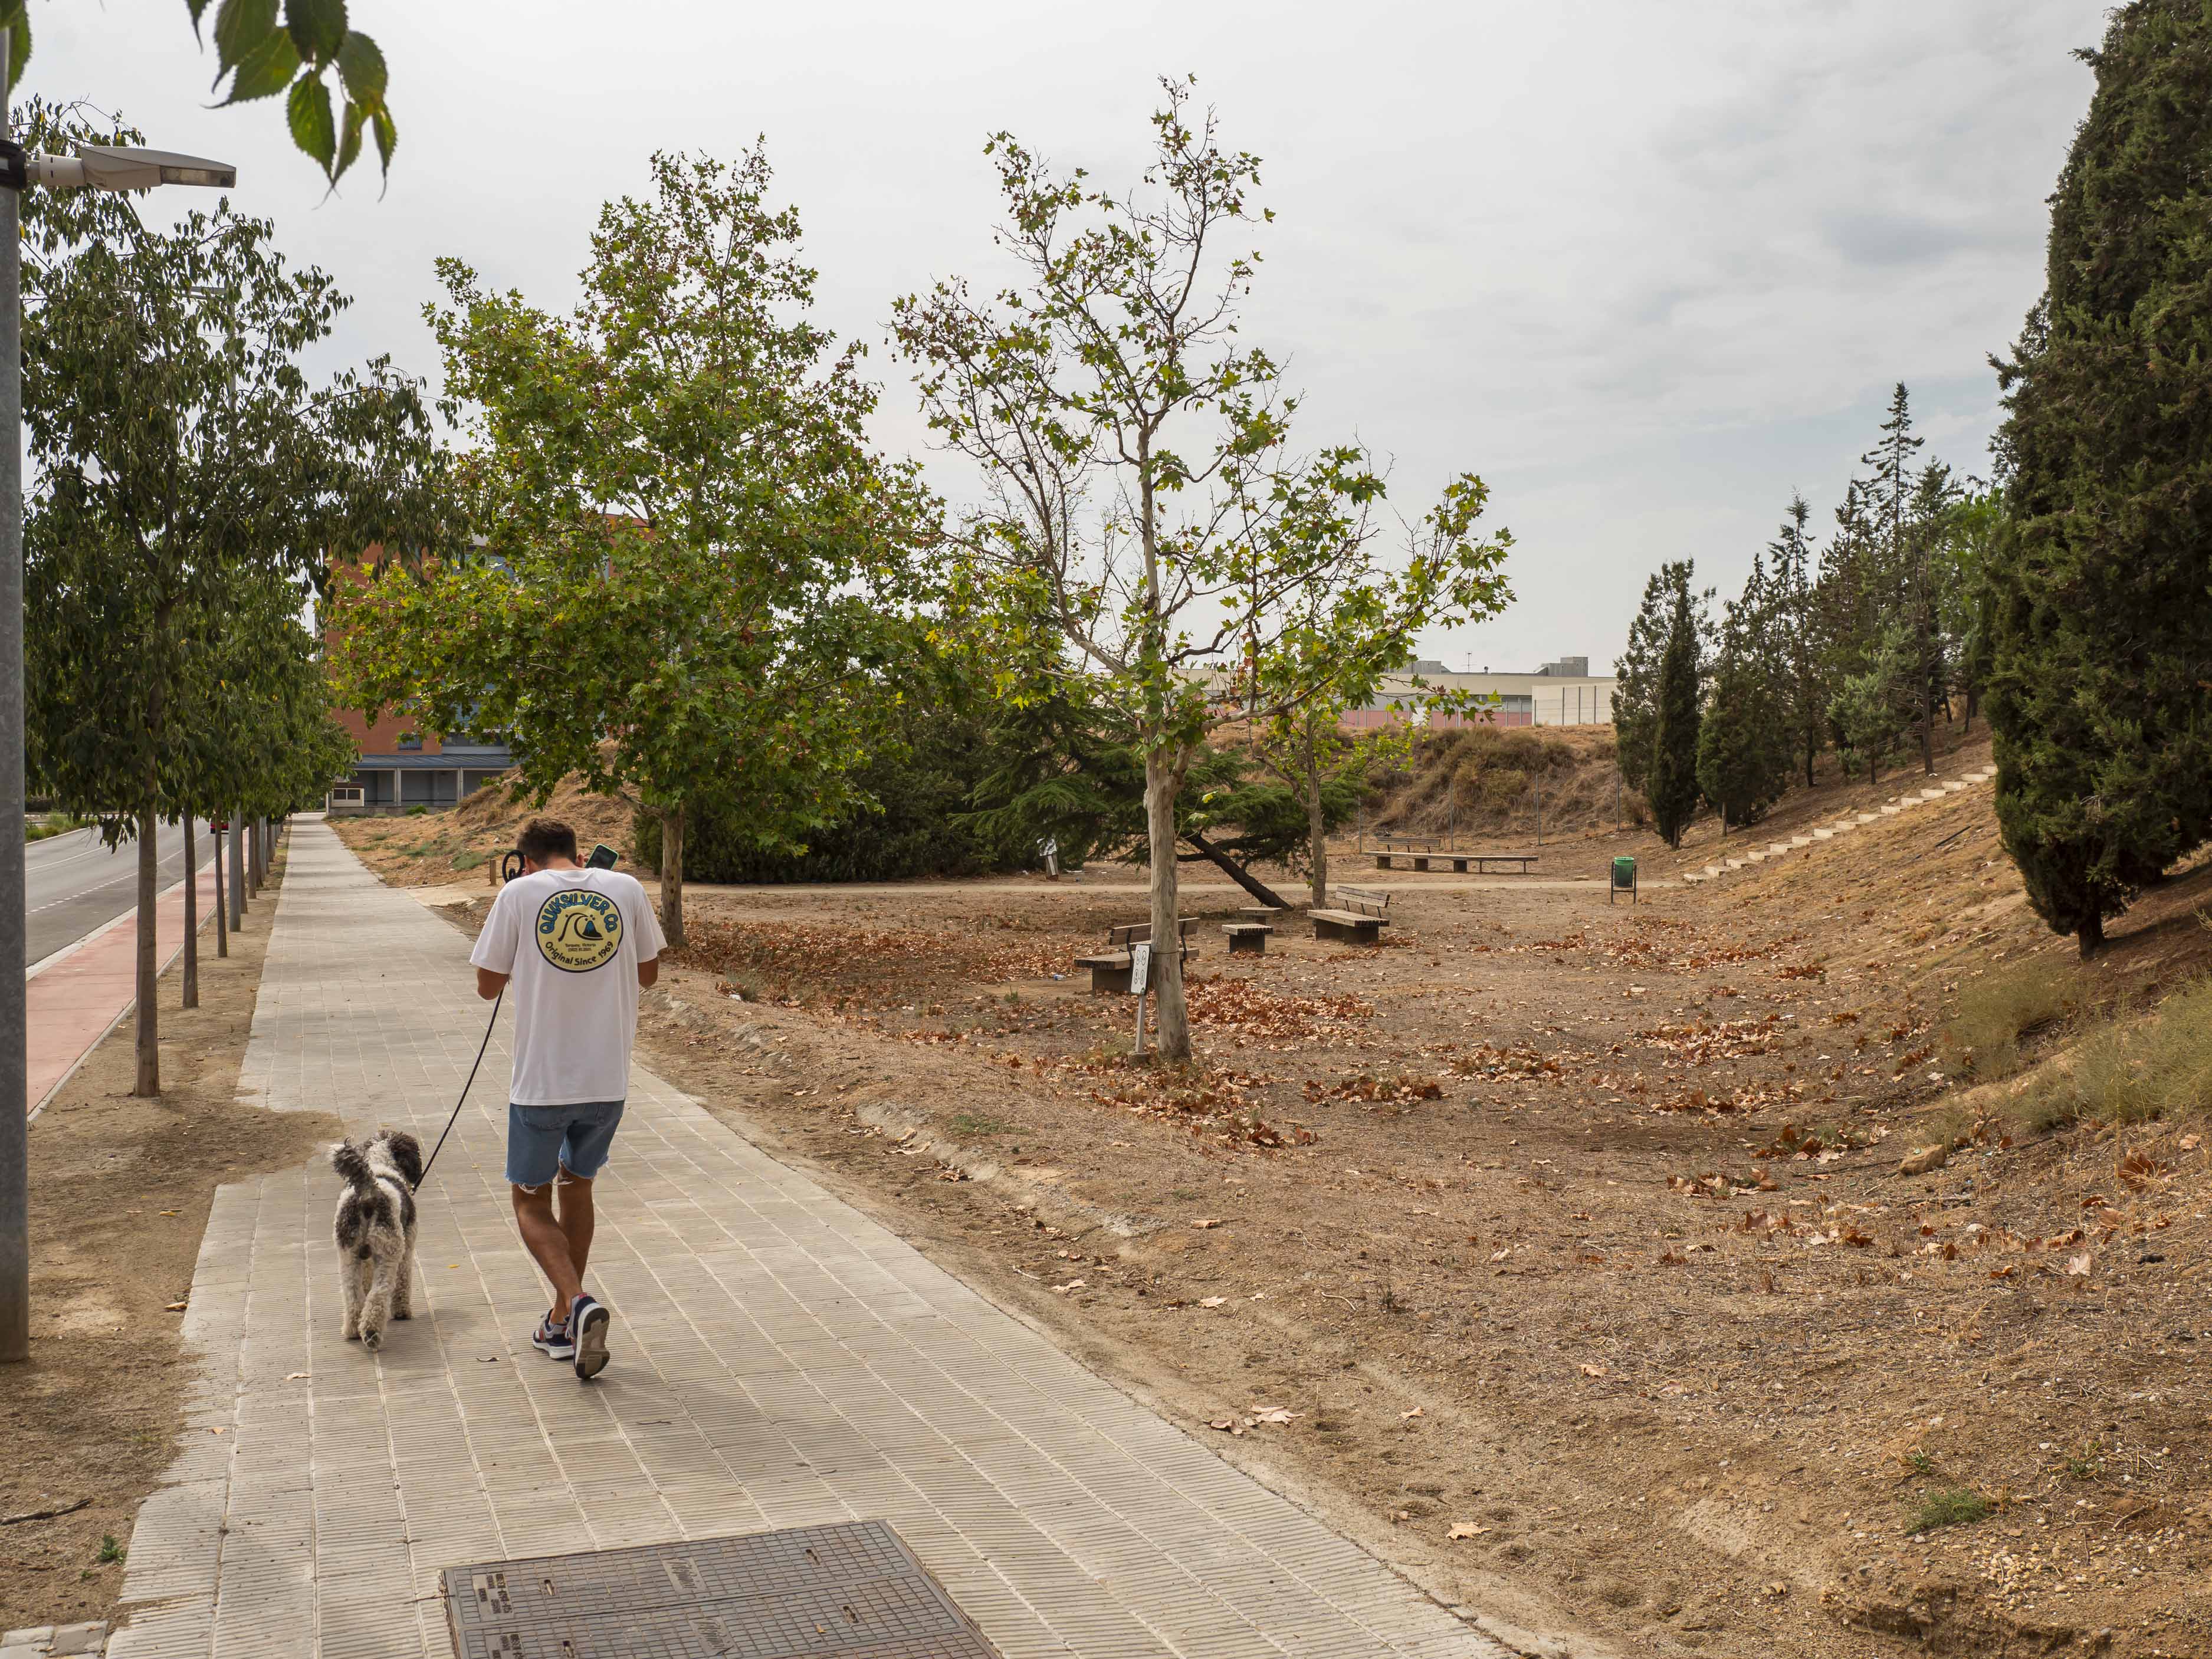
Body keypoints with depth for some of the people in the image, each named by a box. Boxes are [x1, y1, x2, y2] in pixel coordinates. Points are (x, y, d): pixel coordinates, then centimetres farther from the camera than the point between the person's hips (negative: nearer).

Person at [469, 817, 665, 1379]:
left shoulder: (519, 894, -6)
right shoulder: (625, 889, 1)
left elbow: (488, 986, 2)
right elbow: (649, 973, 10)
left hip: (542, 1080, -3)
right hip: (609, 1078, 3)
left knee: (531, 1201, 12)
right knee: (576, 1185, 22)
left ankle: (578, 1303, -12)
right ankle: (562, 1325, 29)